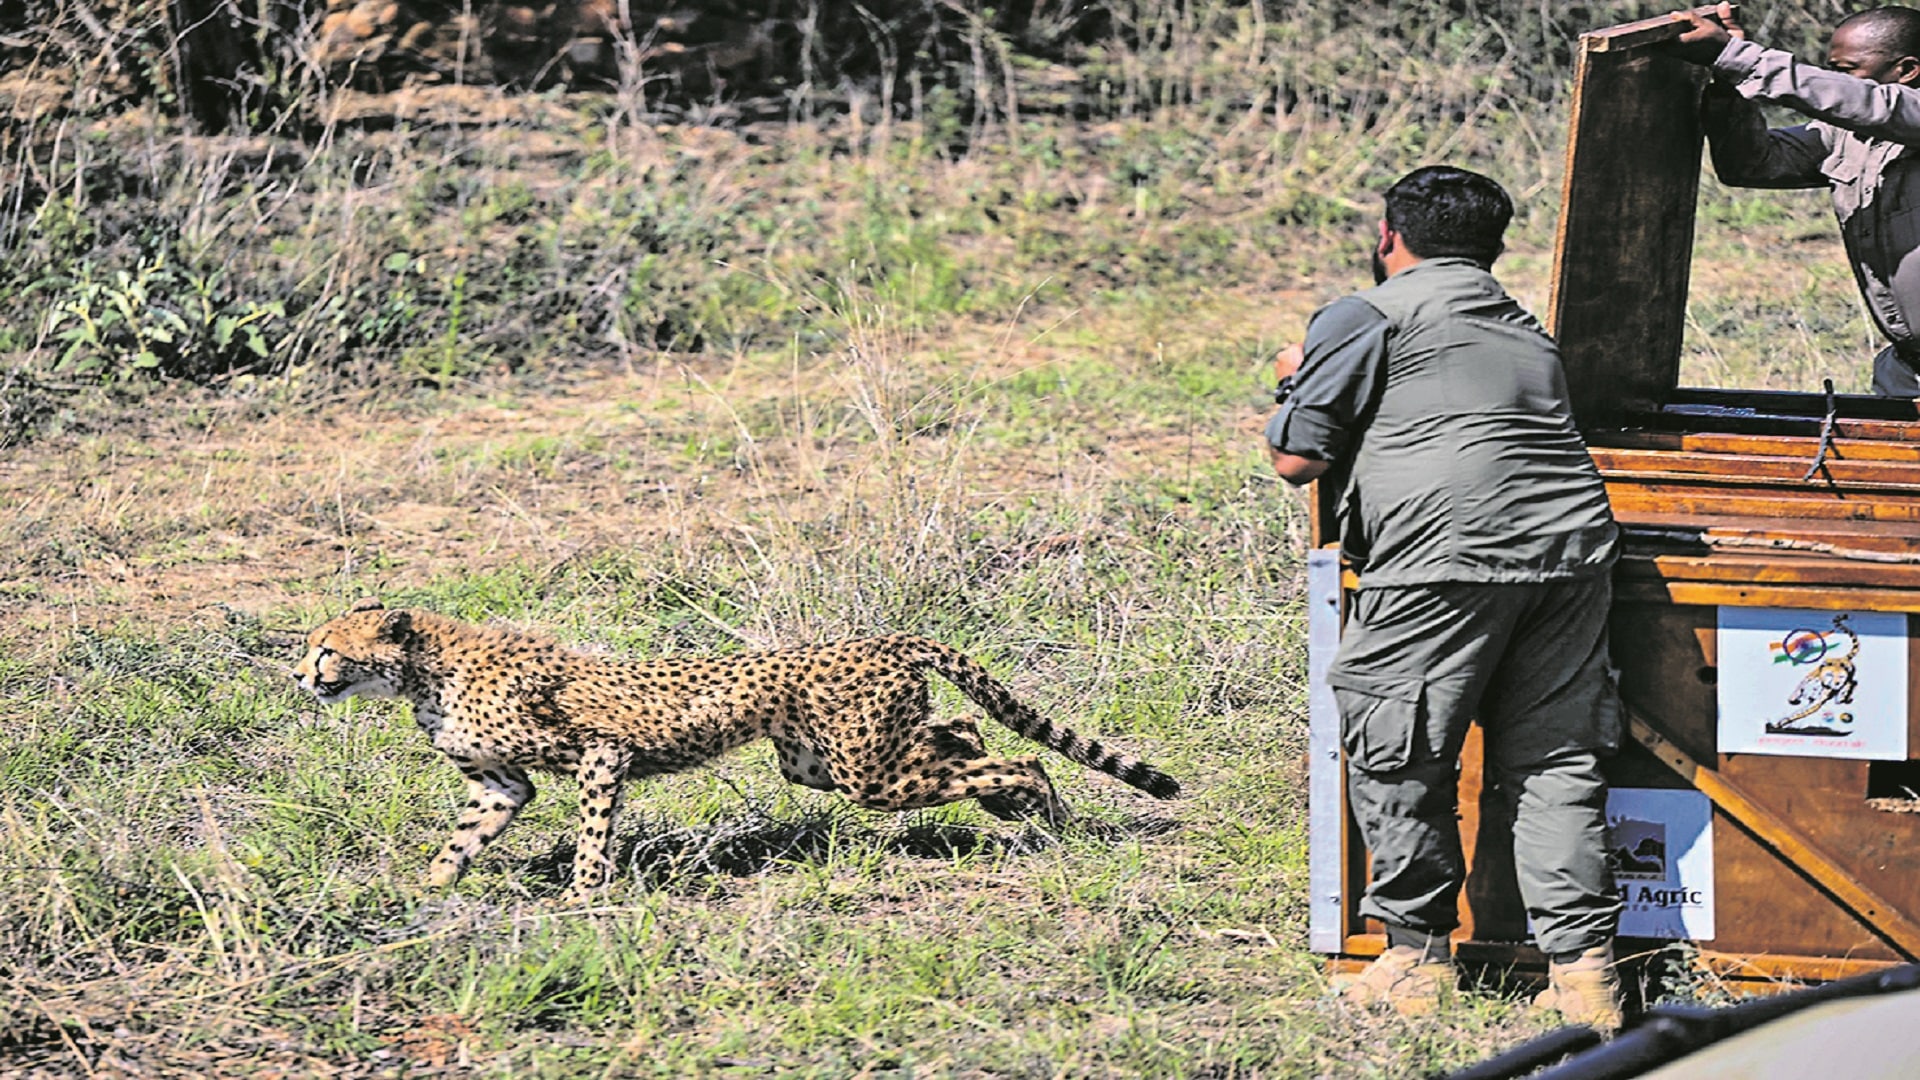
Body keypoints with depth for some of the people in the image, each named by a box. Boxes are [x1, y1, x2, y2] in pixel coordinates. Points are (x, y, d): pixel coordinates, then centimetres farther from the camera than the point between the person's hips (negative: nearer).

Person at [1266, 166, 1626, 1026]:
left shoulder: (1363, 319, 7)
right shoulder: (1528, 333, 28)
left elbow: (1297, 461, 6)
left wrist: (1297, 386, 27)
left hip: (1447, 552, -6)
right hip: (1573, 541, 6)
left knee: (1393, 754, 6)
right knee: (1555, 759, 8)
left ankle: (1417, 957, 9)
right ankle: (1584, 969, 1)